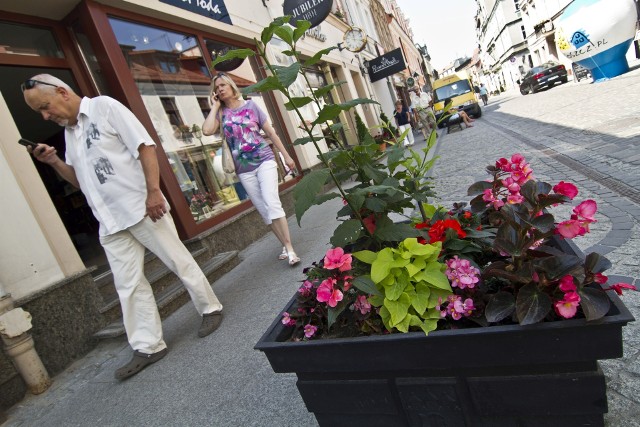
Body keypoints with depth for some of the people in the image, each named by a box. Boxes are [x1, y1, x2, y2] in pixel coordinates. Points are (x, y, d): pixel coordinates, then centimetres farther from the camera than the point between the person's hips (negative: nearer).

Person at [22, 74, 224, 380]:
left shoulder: (104, 107, -3)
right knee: (128, 284, 7)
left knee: (180, 262, 1)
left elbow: (145, 146, -12)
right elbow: (81, 181, 23)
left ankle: (211, 309, 20)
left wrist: (153, 191, -21)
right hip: (110, 221, 7)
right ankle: (147, 347, 16)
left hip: (141, 208, -7)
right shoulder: (69, 132, 18)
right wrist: (54, 161, 5)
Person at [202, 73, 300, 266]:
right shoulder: (221, 112, 6)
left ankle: (290, 248, -12)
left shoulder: (250, 105, 4)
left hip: (264, 161, -2)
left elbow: (270, 132, 7)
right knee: (264, 211, 4)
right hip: (244, 169, 3)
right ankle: (286, 245, 16)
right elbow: (207, 130, -14)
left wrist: (286, 156, 5)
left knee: (272, 203, -17)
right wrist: (215, 106, -3)